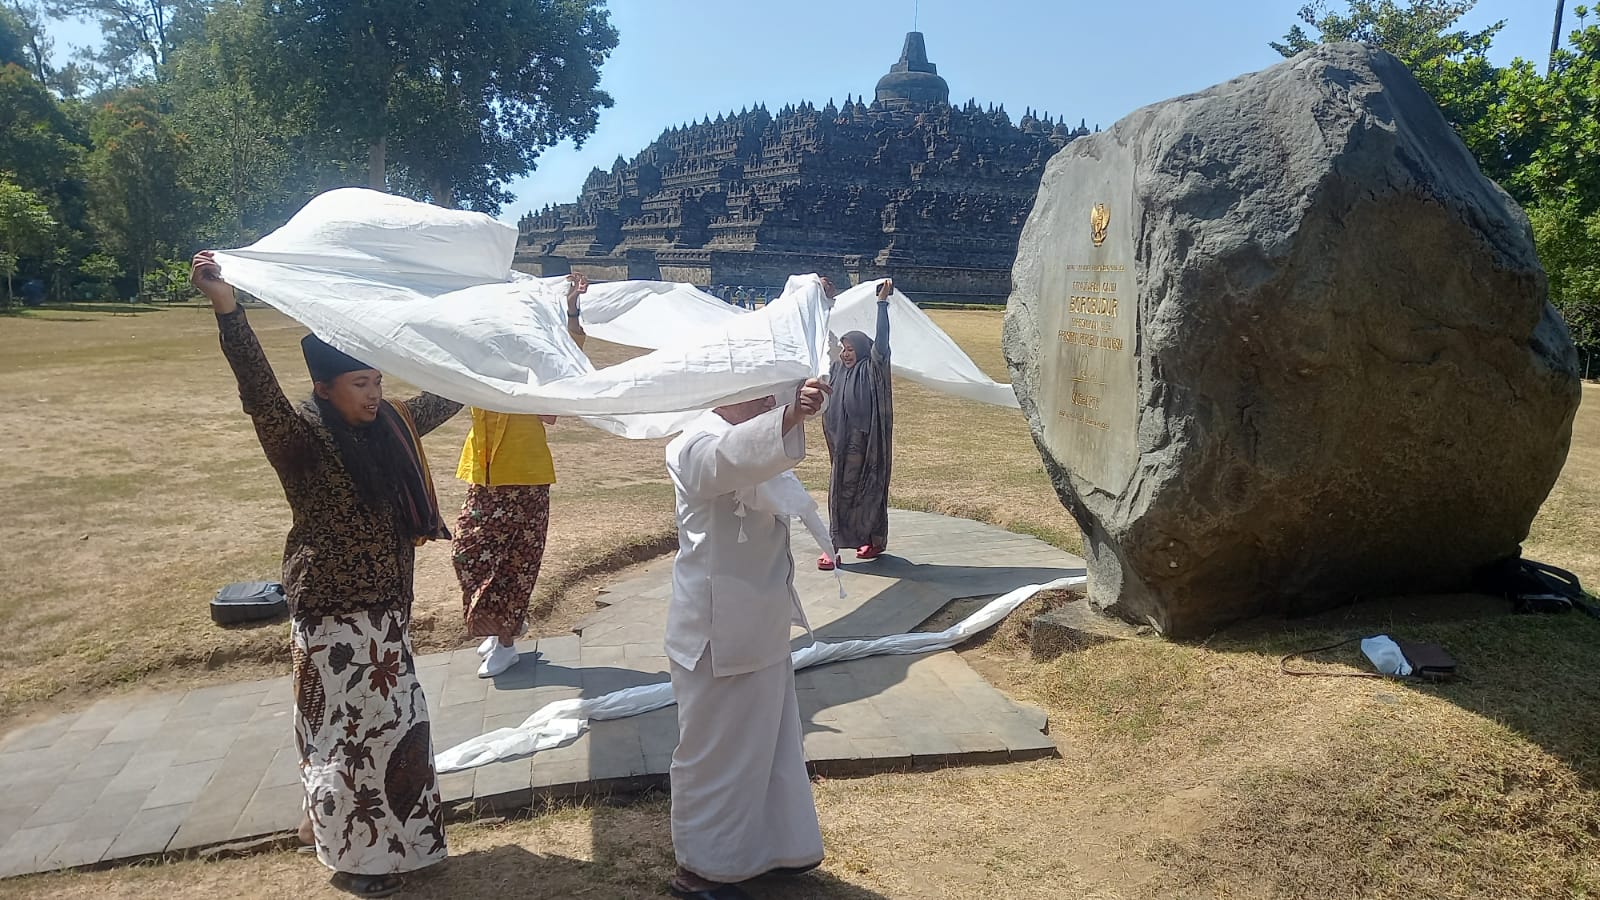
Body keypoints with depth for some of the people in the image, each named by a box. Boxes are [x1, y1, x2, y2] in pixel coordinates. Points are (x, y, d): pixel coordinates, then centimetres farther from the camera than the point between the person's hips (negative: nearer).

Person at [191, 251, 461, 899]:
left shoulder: (390, 426, 3)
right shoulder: (302, 440, -17)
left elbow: (446, 398, 18)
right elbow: (260, 396, -36)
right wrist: (226, 308, -50)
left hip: (389, 609, 7)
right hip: (334, 618, -7)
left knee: (393, 722, 19)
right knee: (346, 731, 7)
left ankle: (391, 834, 38)